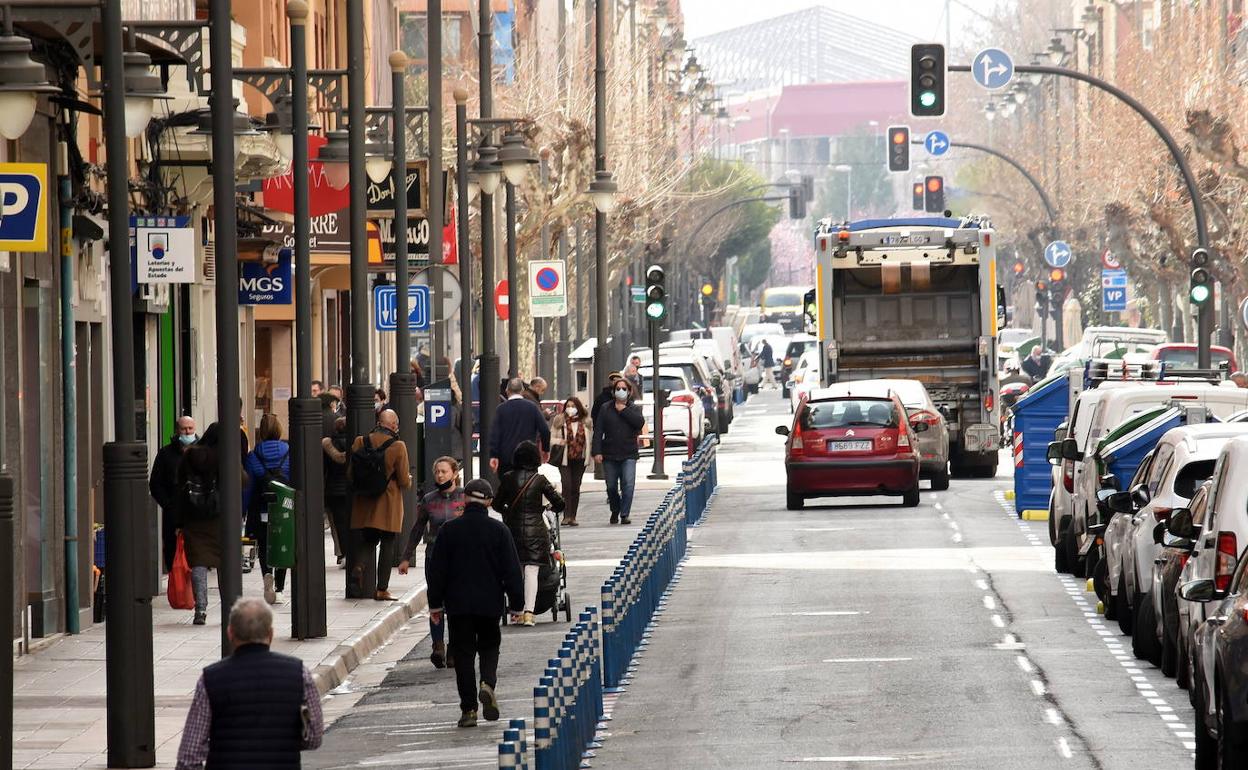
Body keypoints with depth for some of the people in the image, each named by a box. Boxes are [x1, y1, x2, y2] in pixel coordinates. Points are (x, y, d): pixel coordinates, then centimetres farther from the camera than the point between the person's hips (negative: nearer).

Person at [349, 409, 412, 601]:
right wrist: (408, 480, 12)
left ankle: (358, 565, -12)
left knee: (368, 539, 18)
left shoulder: (360, 443, -3)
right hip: (388, 504, -4)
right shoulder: (397, 447, -14)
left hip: (364, 502, 4)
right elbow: (404, 481, -11)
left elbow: (350, 475, 3)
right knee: (387, 544, 6)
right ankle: (382, 589, 6)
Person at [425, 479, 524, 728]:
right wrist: (516, 603, 6)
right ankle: (488, 684, -12)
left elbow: (436, 569, 1)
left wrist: (435, 604, 9)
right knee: (489, 646, 17)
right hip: (490, 603, 0)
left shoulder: (449, 530, -3)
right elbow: (511, 569, -2)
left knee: (463, 653, 5)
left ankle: (468, 709, 1)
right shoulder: (499, 530, -4)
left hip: (458, 604, 0)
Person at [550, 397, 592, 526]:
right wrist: (559, 441, -17)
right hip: (564, 459, -2)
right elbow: (551, 438, 4)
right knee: (567, 486, -14)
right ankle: (567, 516, -13)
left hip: (579, 460, 2)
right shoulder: (559, 421, 0)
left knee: (575, 488, 5)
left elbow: (589, 441, 11)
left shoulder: (586, 422, 4)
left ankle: (572, 517, 11)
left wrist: (588, 457, 4)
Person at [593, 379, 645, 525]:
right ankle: (615, 512, 27)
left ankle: (624, 514, -9)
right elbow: (598, 432, 2)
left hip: (628, 454, -1)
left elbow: (640, 422, -13)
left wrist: (624, 410, -9)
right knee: (611, 487, 7)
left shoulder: (634, 409, 8)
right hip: (609, 455, 1)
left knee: (628, 485, -14)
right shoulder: (606, 410, 7)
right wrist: (597, 452, -8)